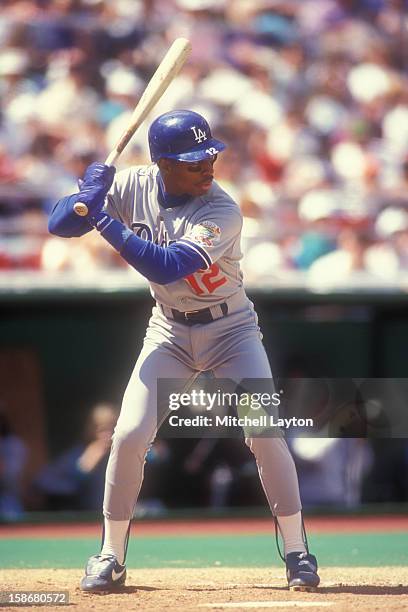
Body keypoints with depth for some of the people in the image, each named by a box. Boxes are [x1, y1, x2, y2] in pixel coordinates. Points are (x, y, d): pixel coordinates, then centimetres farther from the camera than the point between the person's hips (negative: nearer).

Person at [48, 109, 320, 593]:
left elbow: (167, 267, -36)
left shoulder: (222, 212, -26)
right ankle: (110, 557, 6)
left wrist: (106, 222, -38)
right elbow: (59, 225, -10)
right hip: (169, 331, 3)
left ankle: (297, 552, 1)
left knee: (265, 434, -14)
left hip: (230, 329, -3)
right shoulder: (132, 186, -12)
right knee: (130, 435, -9)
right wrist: (88, 196, -32)